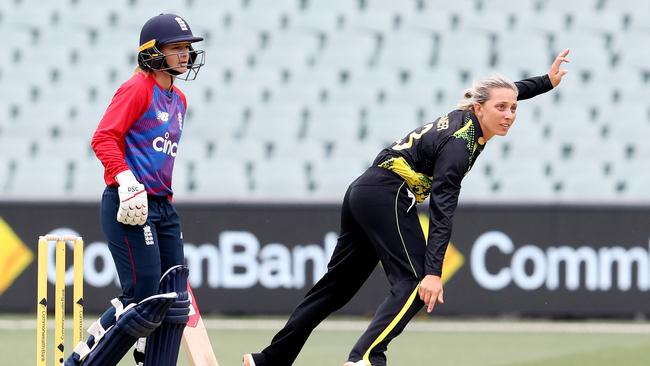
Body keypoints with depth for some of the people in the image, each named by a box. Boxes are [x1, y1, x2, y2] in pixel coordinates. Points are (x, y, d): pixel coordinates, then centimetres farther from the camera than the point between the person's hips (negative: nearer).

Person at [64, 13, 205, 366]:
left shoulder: (178, 100, 18)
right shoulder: (137, 88, -9)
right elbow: (103, 138, -18)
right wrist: (126, 179, -28)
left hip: (162, 206, 9)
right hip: (130, 208, -9)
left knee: (173, 300, 6)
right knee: (142, 301, -12)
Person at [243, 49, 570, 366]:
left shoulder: (466, 117, 7)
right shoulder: (459, 145, -20)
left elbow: (506, 92, 32)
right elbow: (441, 212, -27)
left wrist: (548, 81, 35)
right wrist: (434, 271, -32)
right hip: (387, 197, -10)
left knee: (338, 284, 12)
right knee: (415, 282, -17)